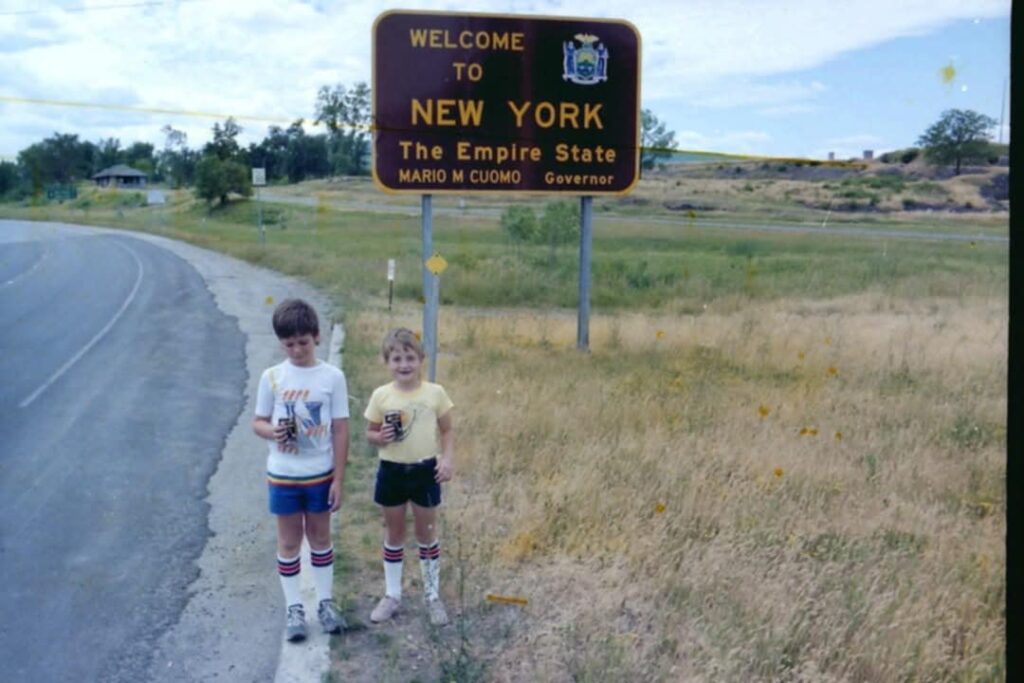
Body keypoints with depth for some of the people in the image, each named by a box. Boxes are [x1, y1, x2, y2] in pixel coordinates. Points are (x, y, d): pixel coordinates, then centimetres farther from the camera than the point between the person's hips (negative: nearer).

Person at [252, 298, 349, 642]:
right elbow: (258, 422, 3)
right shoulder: (272, 377, -5)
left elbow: (340, 430, -5)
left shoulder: (332, 376, -8)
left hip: (320, 474, 0)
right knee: (289, 541, 11)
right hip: (283, 475, 0)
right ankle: (293, 607, 24)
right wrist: (271, 431, -22)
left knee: (320, 537, 14)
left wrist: (338, 479, -7)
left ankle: (325, 602, 29)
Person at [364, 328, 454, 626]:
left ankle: (433, 596, 25)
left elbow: (447, 431, 1)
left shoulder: (435, 393, -7)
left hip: (425, 471, -1)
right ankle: (392, 595, 28)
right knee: (393, 534, 14)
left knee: (427, 534, 11)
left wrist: (447, 458, -13)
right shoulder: (381, 395, -6)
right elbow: (370, 433, 3)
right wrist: (380, 437, -18)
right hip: (392, 471, 1)